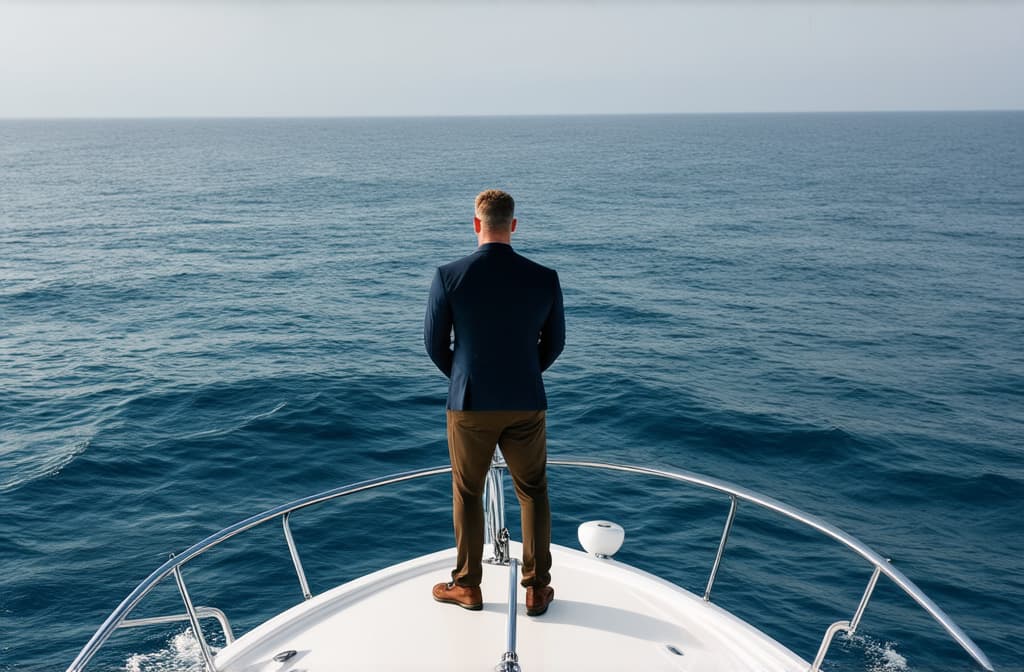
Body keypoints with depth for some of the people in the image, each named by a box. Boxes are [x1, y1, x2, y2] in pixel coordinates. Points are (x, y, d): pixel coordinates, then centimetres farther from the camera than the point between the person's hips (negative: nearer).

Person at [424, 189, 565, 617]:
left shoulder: (448, 276, -12)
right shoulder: (545, 279, -7)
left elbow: (434, 344, -3)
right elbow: (554, 344, 4)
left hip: (469, 405, -1)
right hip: (527, 405, 1)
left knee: (467, 495, 16)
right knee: (533, 494, 17)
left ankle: (468, 586, 29)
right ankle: (537, 590, 24)